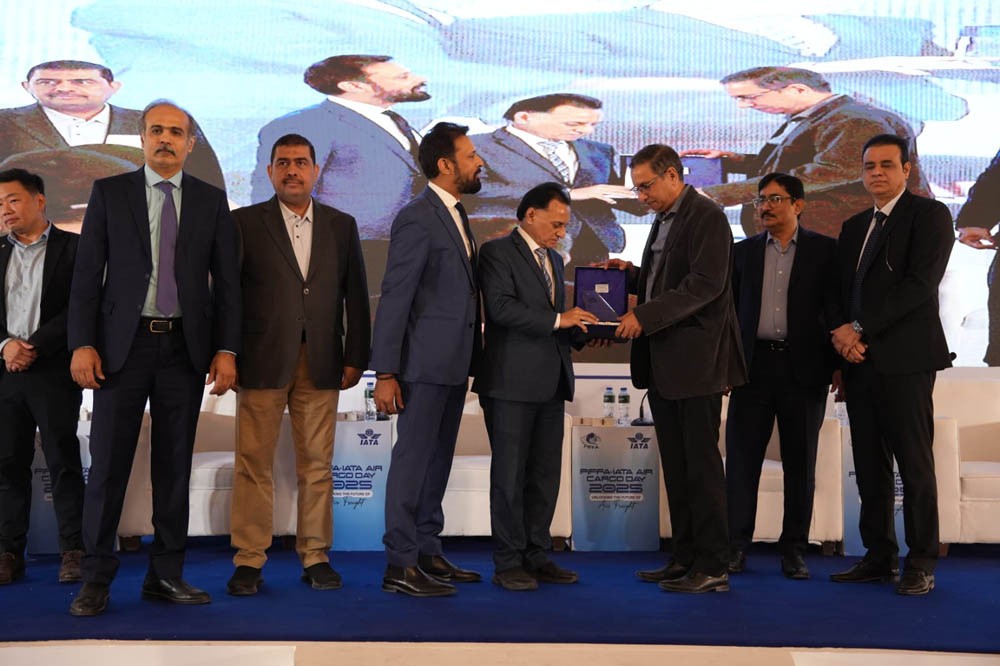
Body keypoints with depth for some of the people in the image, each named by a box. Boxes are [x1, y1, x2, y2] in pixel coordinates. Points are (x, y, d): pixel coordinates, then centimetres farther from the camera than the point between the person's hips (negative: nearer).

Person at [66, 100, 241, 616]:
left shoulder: (211, 200, 9)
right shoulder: (109, 192, 6)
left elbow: (226, 281, 6)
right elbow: (86, 274, 1)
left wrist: (226, 349, -2)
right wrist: (82, 343, -8)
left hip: (185, 348, 1)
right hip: (123, 343, -1)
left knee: (175, 466, 6)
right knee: (108, 465, 1)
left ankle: (166, 575, 16)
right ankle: (96, 578, 12)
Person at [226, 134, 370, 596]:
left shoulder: (342, 226, 12)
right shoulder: (245, 222, 6)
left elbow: (355, 295, 11)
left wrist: (356, 357, 5)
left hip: (321, 363, 2)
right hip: (262, 362, -2)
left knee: (317, 465, 5)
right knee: (254, 463, 0)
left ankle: (316, 557, 14)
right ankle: (249, 561, 9)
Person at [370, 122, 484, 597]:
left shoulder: (455, 215, 16)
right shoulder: (417, 219, -12)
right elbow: (394, 298, -16)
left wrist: (469, 360, 14)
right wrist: (385, 372, -18)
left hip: (453, 362, 9)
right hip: (426, 362, -9)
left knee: (438, 460, 14)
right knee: (413, 459, -2)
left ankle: (427, 553, 24)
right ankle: (400, 566, 6)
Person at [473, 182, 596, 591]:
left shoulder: (554, 260, 21)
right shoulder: (497, 252, -4)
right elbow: (501, 307, -18)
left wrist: (580, 328, 3)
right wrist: (558, 320, -19)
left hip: (551, 382, 8)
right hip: (512, 381, -8)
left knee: (545, 473, 10)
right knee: (510, 473, -1)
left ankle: (536, 555, 19)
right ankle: (508, 562, 7)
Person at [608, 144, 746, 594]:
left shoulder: (707, 217, -9)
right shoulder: (663, 220, 19)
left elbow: (705, 285, -20)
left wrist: (644, 316, -23)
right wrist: (632, 275, 8)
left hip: (695, 358, -9)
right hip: (663, 362, 9)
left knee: (701, 463, -4)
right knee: (676, 465, 11)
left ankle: (712, 567, 3)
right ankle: (685, 559, 18)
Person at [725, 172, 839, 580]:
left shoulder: (824, 250, 4)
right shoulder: (743, 252, 11)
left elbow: (836, 308, 2)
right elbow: (730, 309, 11)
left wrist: (839, 363, -5)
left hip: (803, 366, -2)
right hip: (754, 364, 2)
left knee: (800, 462, 5)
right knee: (741, 457, 1)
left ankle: (794, 550, 15)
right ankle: (736, 546, 9)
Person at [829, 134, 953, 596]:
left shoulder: (929, 214, -1)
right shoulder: (854, 227, 20)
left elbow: (920, 283, -12)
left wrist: (859, 328, -13)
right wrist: (841, 334, -3)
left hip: (905, 358, -6)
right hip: (860, 359, 7)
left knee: (914, 464, -2)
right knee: (869, 465, 8)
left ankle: (921, 565, 5)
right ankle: (879, 556, 17)